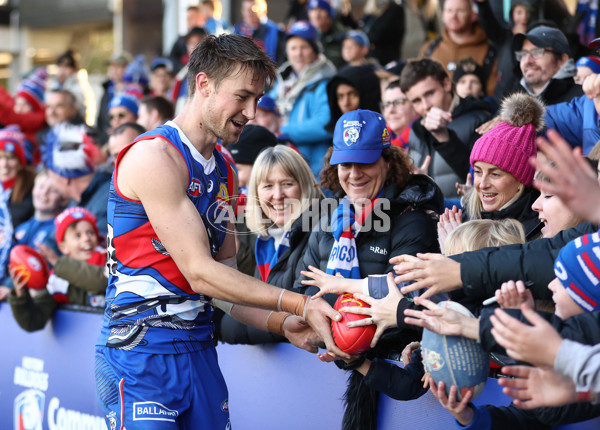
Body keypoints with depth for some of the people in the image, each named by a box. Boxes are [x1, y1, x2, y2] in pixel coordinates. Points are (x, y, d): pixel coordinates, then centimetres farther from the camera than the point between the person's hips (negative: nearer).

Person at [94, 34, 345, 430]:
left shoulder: (224, 173, 14)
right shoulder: (154, 156, -14)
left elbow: (225, 276, 13)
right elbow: (200, 274, -18)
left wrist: (281, 323, -4)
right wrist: (299, 305, -20)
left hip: (198, 350, 8)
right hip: (140, 351, -8)